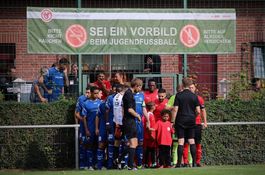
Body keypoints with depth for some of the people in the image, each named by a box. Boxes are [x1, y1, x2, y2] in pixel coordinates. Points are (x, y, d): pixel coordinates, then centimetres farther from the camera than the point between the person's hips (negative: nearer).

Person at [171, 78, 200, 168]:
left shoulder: (179, 95, -5)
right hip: (191, 121, 2)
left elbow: (175, 109, -9)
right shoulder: (194, 96, 1)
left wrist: (172, 121, -2)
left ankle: (179, 163, -5)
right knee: (191, 141, 7)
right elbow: (198, 111, -1)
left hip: (181, 121, -2)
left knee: (181, 142, -2)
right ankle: (194, 162, 4)